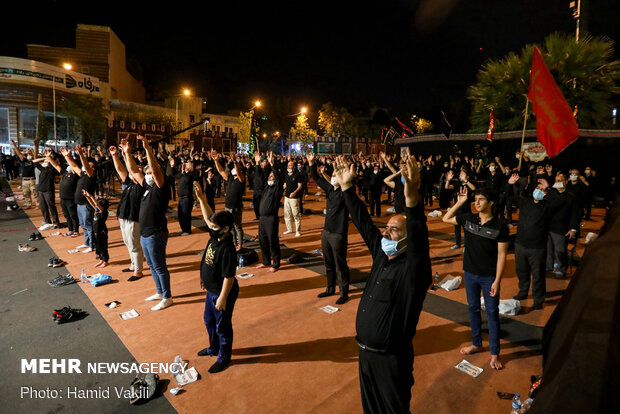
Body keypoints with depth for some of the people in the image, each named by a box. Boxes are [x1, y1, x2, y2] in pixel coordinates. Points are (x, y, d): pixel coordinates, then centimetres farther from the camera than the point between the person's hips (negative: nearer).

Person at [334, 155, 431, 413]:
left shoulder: (414, 267, -21)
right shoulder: (381, 254, -1)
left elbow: (419, 237, -41)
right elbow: (363, 221, 2)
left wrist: (411, 197, -56)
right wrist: (346, 186, 1)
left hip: (391, 358, -6)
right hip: (365, 351, 6)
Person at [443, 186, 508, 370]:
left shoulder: (500, 226, -14)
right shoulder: (468, 218, -3)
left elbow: (501, 255, -13)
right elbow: (446, 219, 8)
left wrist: (497, 281, -15)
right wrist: (460, 202, -1)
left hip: (489, 276, -4)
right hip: (470, 273, 4)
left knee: (492, 313, 8)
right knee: (473, 308, 17)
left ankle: (494, 354, 23)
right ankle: (476, 343, 36)